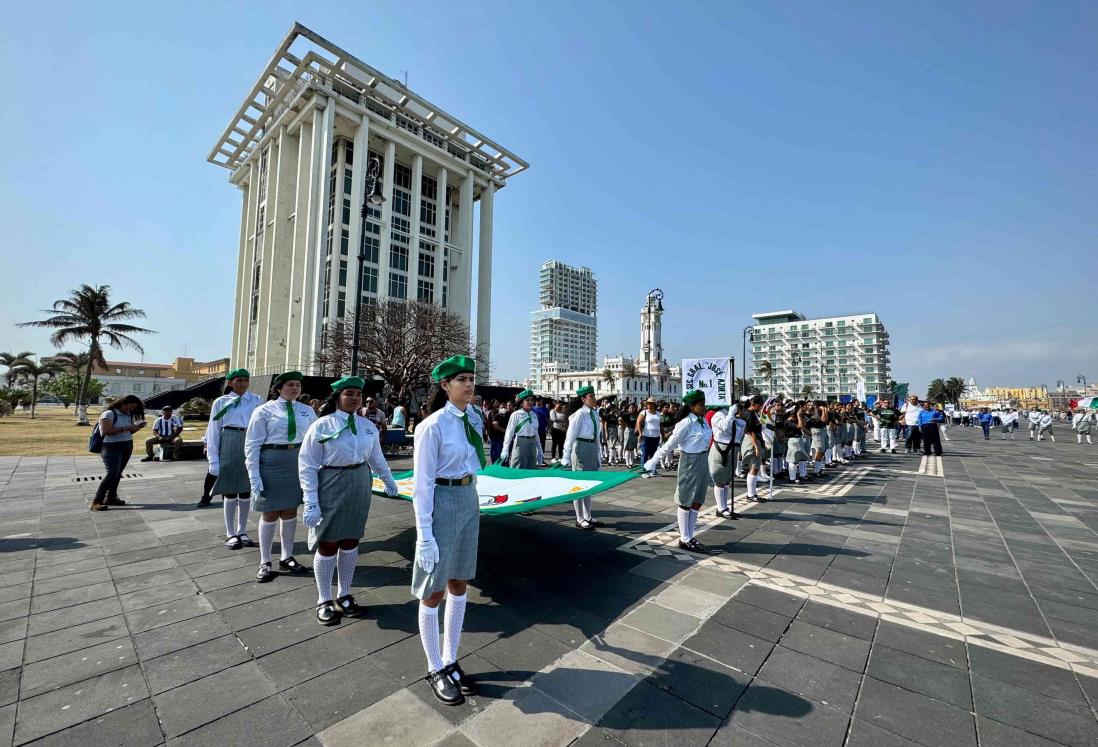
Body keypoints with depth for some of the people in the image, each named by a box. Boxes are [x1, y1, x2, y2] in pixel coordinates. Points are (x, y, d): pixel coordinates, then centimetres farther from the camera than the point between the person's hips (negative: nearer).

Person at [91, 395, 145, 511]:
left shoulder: (129, 415, 12)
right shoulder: (109, 414, -9)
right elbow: (106, 431, -20)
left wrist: (137, 427, 1)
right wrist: (125, 428, -22)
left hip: (127, 447, 7)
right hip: (112, 447, -7)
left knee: (118, 473, 11)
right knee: (112, 473, -17)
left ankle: (111, 497, 21)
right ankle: (96, 501, -13)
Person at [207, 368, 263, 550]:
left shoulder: (256, 400, 4)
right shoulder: (221, 402, 3)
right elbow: (213, 432, 3)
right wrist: (213, 460, -1)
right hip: (229, 447, -1)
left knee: (246, 491, 10)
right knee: (230, 491, 6)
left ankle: (242, 531, 25)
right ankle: (230, 534, 21)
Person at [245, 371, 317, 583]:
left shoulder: (307, 411, 2)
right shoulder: (265, 410, -7)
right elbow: (252, 445, -6)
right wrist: (254, 476, -10)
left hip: (298, 462, 3)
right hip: (271, 461, -3)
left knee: (290, 511, 14)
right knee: (270, 513, 9)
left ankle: (286, 558, 31)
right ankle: (265, 562, 27)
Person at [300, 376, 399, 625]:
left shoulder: (368, 427, 2)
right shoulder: (322, 425, -11)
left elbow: (376, 457, 17)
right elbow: (307, 465, -10)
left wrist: (389, 481, 27)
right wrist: (311, 502, -14)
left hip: (360, 487, 4)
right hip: (331, 487, -4)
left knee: (350, 542, 13)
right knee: (328, 544, 7)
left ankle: (344, 596, 30)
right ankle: (324, 600, 27)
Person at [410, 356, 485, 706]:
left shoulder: (475, 419, 2)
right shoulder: (433, 426, -18)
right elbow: (423, 483, -15)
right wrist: (425, 535, -15)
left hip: (469, 501, 7)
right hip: (441, 504, -6)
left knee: (459, 585, 17)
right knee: (434, 591, 10)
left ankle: (450, 662, 36)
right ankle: (436, 669, 32)